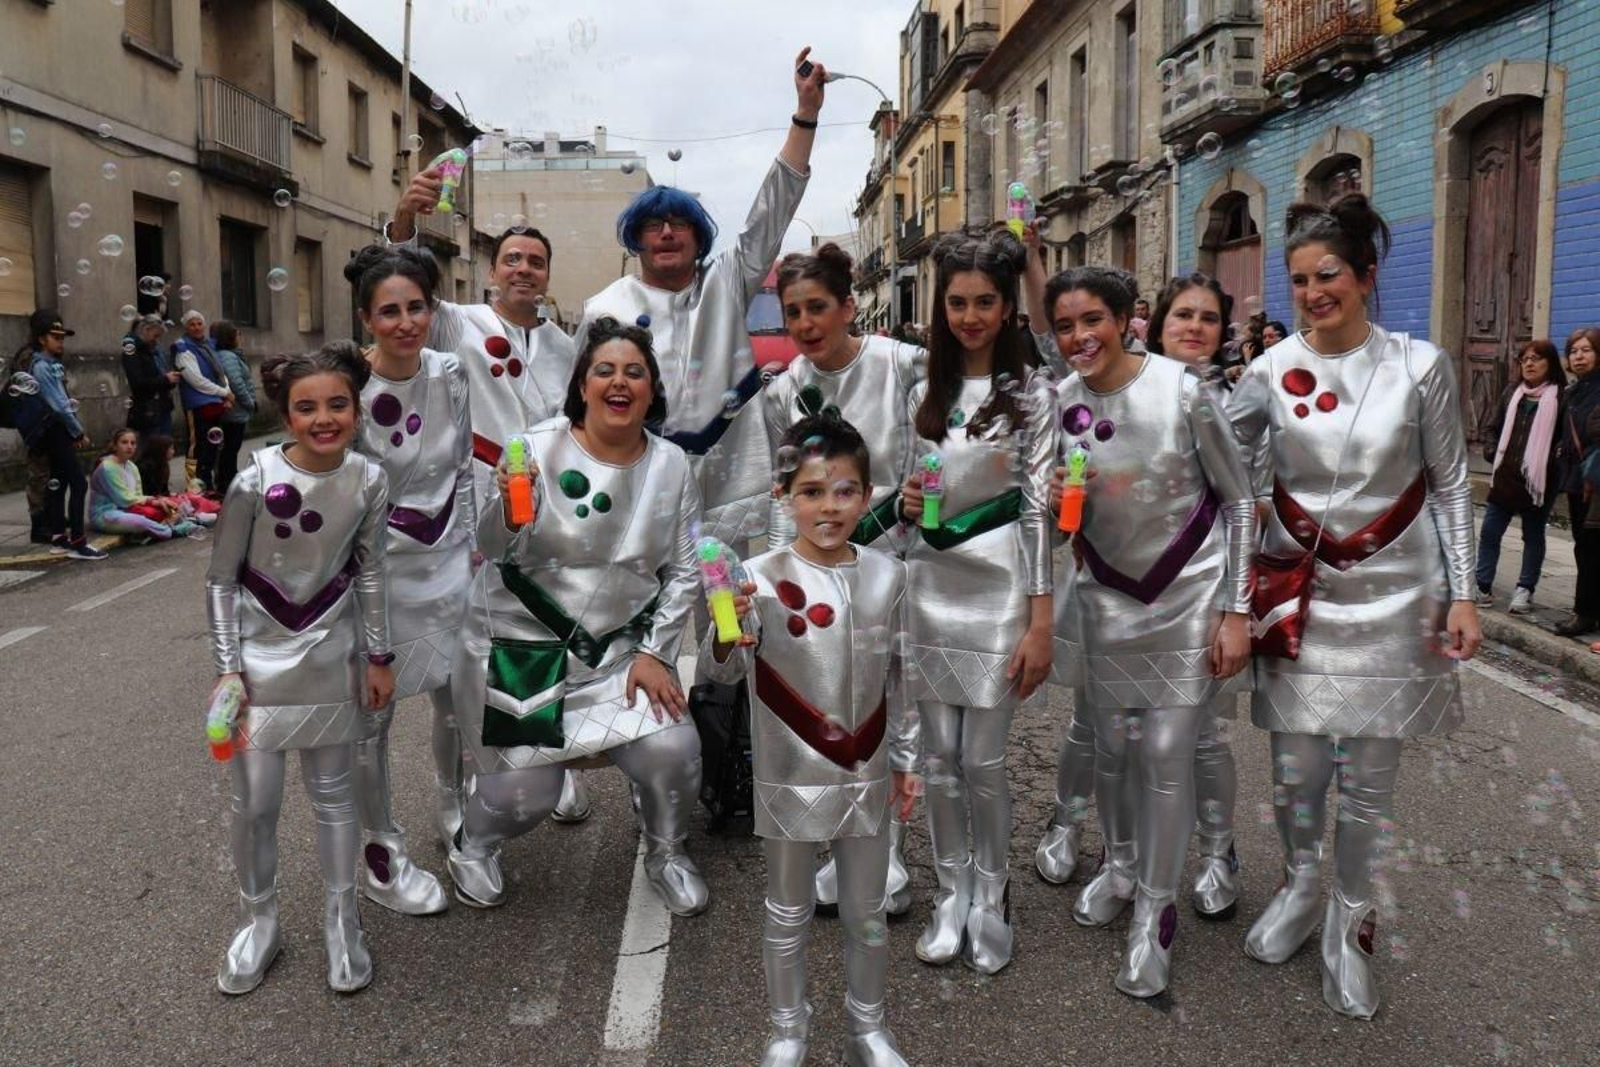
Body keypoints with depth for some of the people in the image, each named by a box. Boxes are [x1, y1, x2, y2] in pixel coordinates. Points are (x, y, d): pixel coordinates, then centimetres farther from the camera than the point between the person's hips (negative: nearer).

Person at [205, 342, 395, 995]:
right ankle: (258, 920, 28)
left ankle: (342, 921, 28)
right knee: (254, 802, 5)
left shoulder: (368, 481, -9)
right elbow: (221, 579, -8)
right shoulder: (255, 482, -17)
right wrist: (227, 668, -10)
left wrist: (379, 657, 5)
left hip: (331, 652, 2)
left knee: (332, 792, 12)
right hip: (260, 653, -2)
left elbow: (369, 572, 2)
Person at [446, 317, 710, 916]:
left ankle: (666, 854, 20)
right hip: (519, 646, -3)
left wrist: (654, 653, -4)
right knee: (528, 792, -3)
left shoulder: (671, 465, -1)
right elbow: (492, 548, -17)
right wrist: (508, 511, -39)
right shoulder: (540, 450, -12)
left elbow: (683, 569, 3)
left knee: (673, 750, -14)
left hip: (616, 650, 3)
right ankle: (472, 845, 35)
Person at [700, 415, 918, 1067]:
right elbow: (720, 673, -18)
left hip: (867, 775, 3)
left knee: (867, 915, 18)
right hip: (790, 777, -3)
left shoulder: (887, 574, -2)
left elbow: (898, 676, 7)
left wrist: (906, 759, 10)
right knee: (789, 915, 16)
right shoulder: (762, 577, -15)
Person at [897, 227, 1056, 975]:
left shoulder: (1030, 395, -4)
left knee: (983, 762, 2)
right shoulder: (923, 390, 9)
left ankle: (991, 897, 24)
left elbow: (1039, 508, -7)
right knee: (939, 759, 9)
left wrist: (1040, 621, -10)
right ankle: (951, 893, 27)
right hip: (928, 584, 4)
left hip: (996, 589, -4)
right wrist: (903, 501, -7)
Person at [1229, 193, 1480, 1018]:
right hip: (1295, 592, 1)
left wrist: (1462, 595, -2)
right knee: (1295, 767, 9)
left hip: (1389, 594, -1)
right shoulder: (1272, 371, -3)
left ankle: (1350, 919, 28)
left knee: (1370, 777, 6)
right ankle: (1300, 886, 36)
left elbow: (1450, 486, 1)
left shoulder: (1420, 366, -5)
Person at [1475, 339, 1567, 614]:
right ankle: (1483, 587, 11)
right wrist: (1493, 453, 3)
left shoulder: (1560, 396, -6)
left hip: (1538, 481, -4)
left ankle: (1525, 590, 17)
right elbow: (1494, 428, 16)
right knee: (1489, 532, 4)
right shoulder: (1512, 392, 9)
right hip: (1505, 478, 5)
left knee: (1533, 536, 8)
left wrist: (1555, 461, -14)